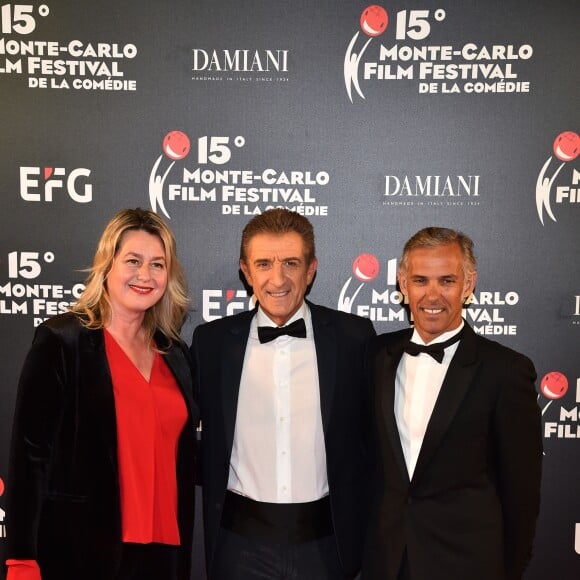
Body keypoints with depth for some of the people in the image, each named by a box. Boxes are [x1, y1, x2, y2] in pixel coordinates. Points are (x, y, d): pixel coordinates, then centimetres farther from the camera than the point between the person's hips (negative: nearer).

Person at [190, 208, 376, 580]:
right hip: (242, 540, 1)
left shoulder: (354, 336, -6)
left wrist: (365, 533, 1)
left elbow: (374, 436, 2)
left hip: (325, 540, 0)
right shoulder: (212, 340, -3)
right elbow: (198, 435, 8)